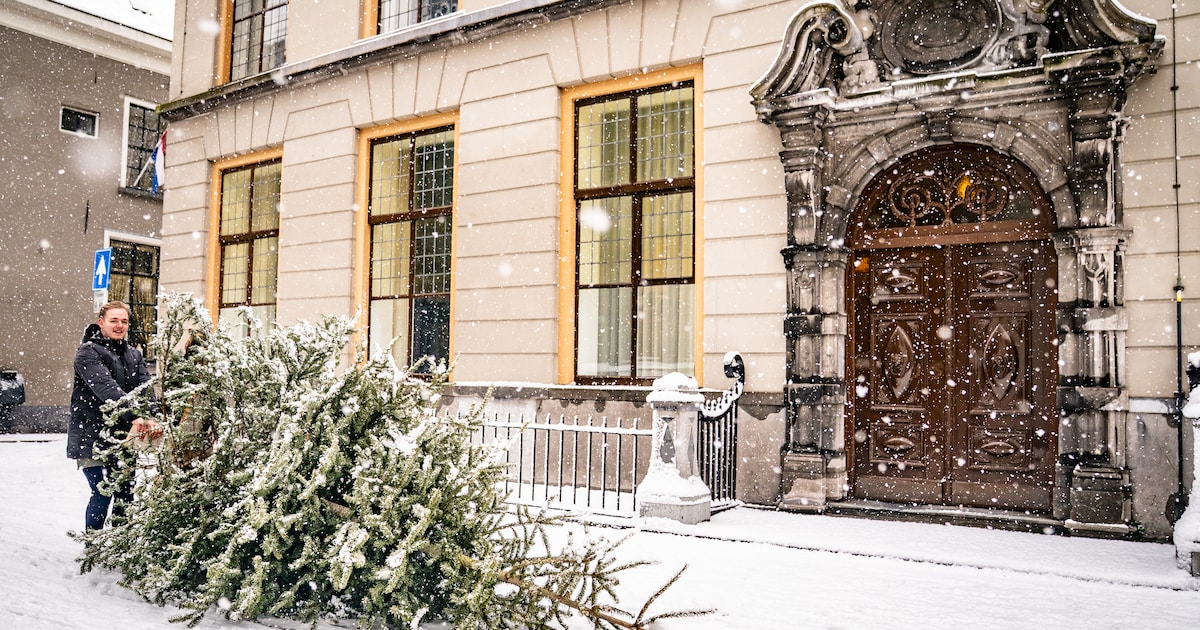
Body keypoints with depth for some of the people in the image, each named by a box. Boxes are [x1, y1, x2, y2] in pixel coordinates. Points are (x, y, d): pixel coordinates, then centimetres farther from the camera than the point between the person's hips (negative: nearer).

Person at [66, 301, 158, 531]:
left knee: (126, 495, 10)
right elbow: (106, 388, -23)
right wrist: (134, 416, -35)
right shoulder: (88, 352, -8)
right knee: (102, 494, -8)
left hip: (123, 436, 6)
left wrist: (151, 417, -22)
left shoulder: (133, 354, 13)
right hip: (92, 437, -6)